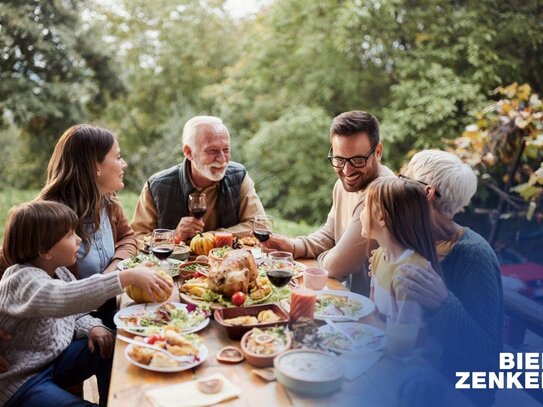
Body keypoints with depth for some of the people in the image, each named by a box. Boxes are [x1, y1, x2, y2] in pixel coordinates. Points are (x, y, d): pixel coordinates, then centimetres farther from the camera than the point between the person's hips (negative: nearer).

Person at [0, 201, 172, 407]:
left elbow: (75, 314, 12)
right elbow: (66, 298, -46)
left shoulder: (59, 272, 1)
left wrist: (92, 327, -12)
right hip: (20, 381, -8)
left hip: (55, 355, 8)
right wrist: (128, 276, -49)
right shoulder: (23, 280, -25)